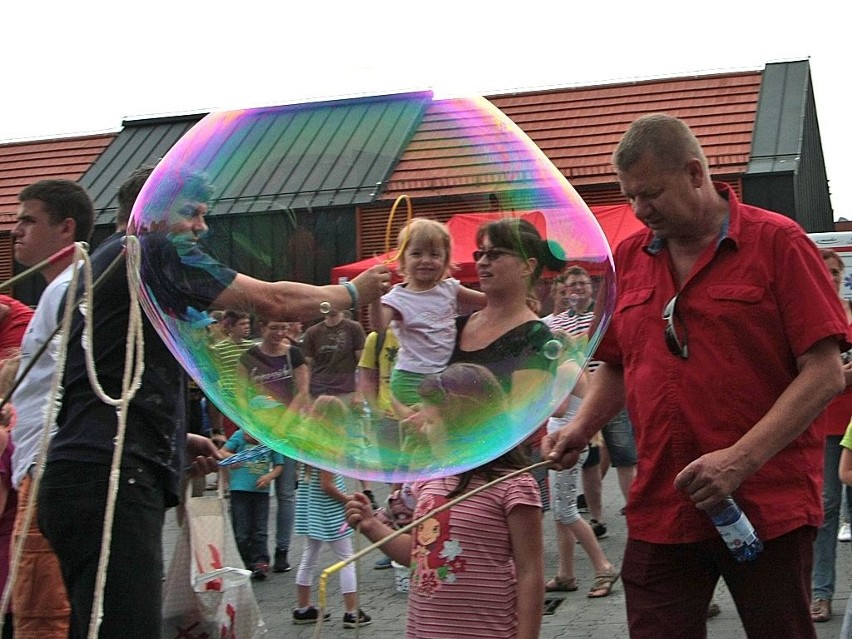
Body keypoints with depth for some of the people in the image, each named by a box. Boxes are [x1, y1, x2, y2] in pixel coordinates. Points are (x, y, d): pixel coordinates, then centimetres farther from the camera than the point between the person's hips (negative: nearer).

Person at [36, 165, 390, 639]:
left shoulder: (104, 263, 26)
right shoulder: (157, 250, -3)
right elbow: (274, 301, -4)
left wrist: (181, 439, 20)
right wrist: (355, 291, 12)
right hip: (109, 480, -11)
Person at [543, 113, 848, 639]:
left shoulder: (777, 242, -4)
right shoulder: (628, 258, 11)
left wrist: (741, 459, -19)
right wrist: (582, 427, 2)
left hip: (768, 506, -4)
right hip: (660, 511, 4)